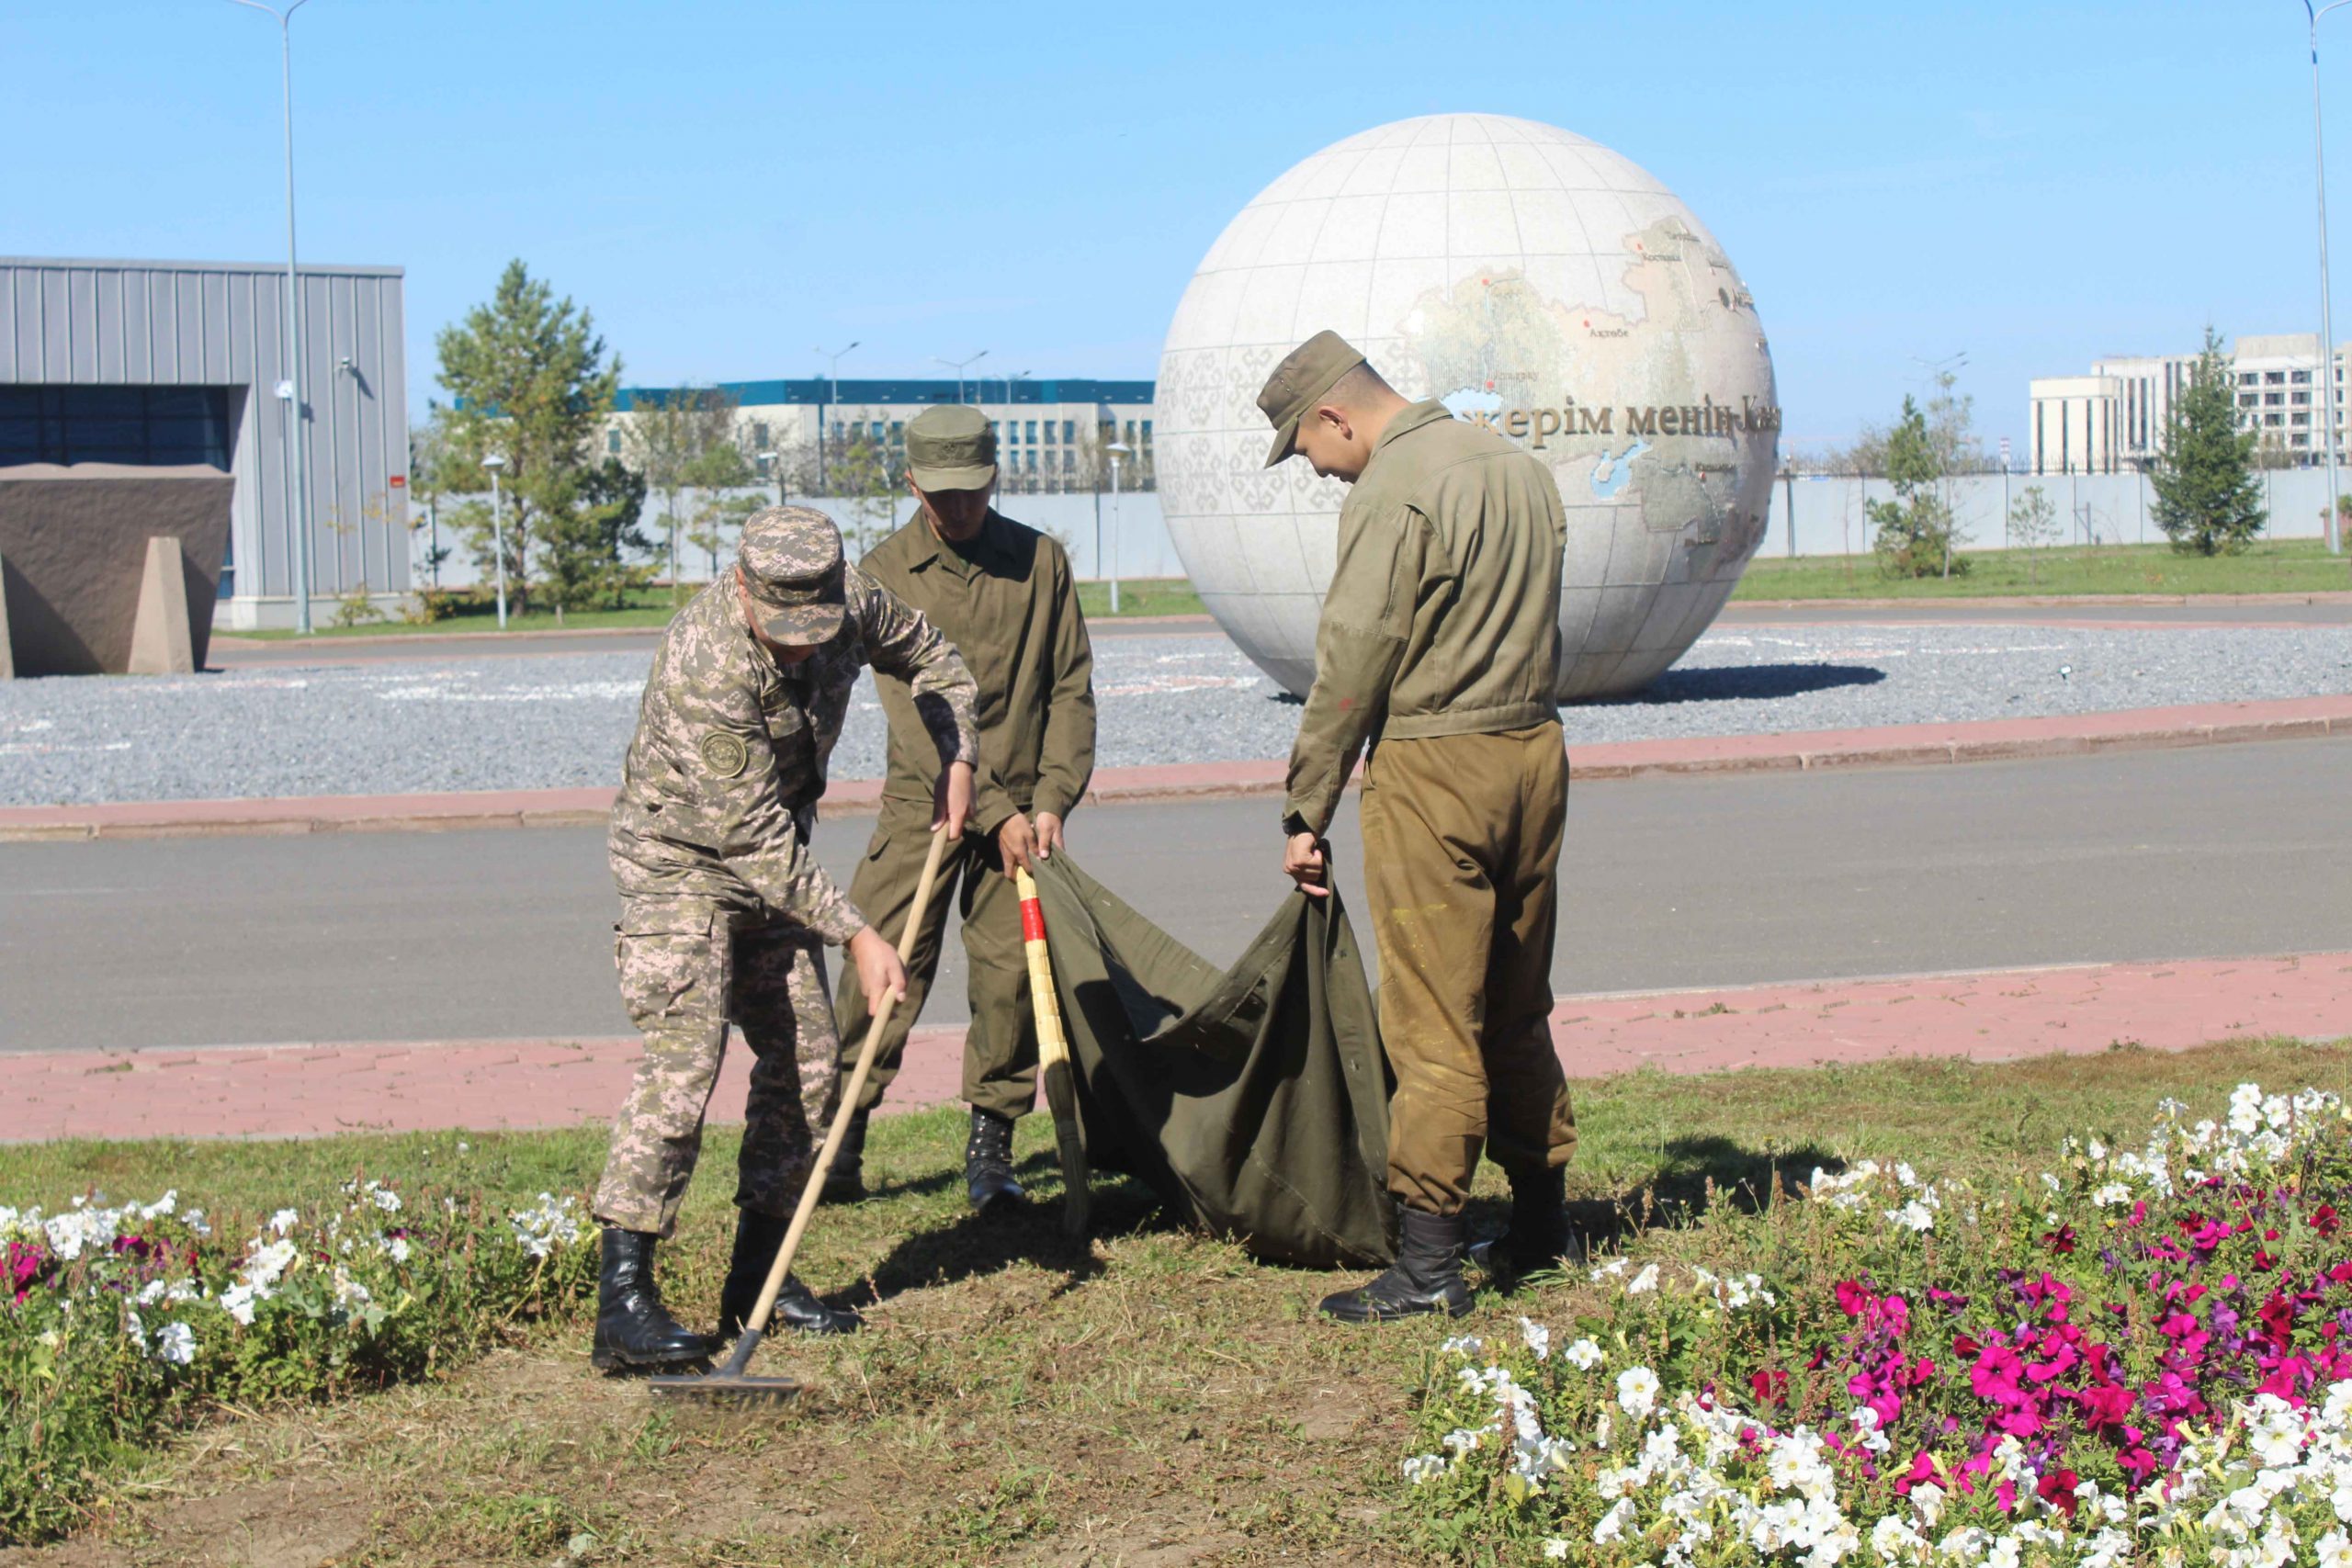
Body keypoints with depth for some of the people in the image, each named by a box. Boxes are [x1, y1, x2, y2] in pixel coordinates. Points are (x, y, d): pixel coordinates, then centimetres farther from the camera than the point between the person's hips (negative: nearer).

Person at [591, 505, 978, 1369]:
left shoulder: (851, 600, -12)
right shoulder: (702, 667, -33)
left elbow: (929, 656, 12)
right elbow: (756, 835, -29)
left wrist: (956, 758, -2)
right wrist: (857, 934, -27)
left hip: (773, 861, 7)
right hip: (682, 858, -7)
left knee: (807, 1055, 6)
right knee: (683, 1054, -20)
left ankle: (758, 1274, 16)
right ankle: (623, 1299, -21)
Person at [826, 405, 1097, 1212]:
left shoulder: (1041, 561, 5)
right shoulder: (883, 573, -3)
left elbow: (1071, 690, 6)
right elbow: (918, 712, -9)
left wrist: (1051, 801, -6)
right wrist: (992, 812, -16)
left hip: (1021, 808, 1)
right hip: (922, 803, -1)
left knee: (1011, 975, -4)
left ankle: (990, 1146, 9)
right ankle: (839, 1145, 2)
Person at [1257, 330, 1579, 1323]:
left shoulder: (1391, 495, -14)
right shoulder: (1516, 467, 13)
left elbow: (1349, 670, -13)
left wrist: (1306, 813, -7)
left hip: (1434, 764, -8)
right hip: (1536, 751, 8)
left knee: (1433, 1022, -5)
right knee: (1517, 1009, 16)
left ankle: (1428, 1262, -3)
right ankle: (1542, 1226, 24)